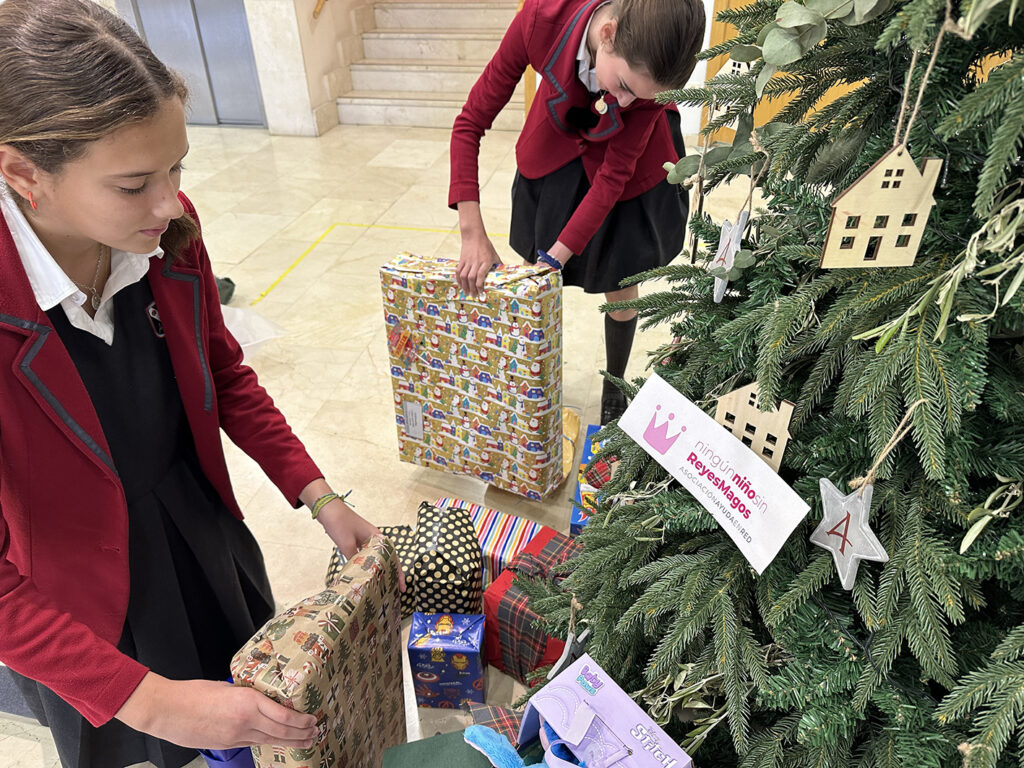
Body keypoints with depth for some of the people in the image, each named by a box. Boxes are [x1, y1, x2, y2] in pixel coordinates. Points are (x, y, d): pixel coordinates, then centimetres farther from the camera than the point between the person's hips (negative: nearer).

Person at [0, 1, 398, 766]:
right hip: (83, 606, -4)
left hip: (200, 526, 5)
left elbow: (224, 373, -3)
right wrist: (151, 701, -30)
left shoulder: (166, 232, -19)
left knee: (263, 682, 29)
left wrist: (320, 497, -10)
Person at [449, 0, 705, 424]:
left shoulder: (652, 65, -34)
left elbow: (614, 175, -25)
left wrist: (557, 256, -31)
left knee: (620, 282, 6)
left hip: (631, 160, -1)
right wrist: (473, 233, -31)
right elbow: (470, 122, -26)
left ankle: (614, 390, 31)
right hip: (555, 148, 1)